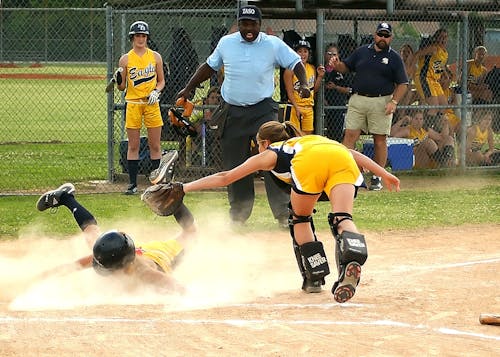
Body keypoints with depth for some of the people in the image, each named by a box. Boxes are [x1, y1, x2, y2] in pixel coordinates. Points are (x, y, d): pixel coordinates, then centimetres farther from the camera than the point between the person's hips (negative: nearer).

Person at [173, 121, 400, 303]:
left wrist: (185, 187, 46)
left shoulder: (269, 155, 34)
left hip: (309, 165, -3)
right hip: (343, 158, 3)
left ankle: (315, 276, 17)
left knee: (300, 219, 21)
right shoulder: (303, 141, 45)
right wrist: (384, 174, 32)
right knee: (342, 219, -8)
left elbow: (225, 178, 38)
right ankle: (352, 259, -37)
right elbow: (352, 153, 33)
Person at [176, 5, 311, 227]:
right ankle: (238, 215, 19)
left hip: (263, 110, -3)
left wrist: (304, 84, -18)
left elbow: (295, 63, 0)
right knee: (233, 164, 7)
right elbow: (210, 66, 18)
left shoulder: (274, 45, -3)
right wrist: (188, 88, 17)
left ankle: (284, 214, -16)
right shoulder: (226, 43, 5)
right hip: (232, 113, 3)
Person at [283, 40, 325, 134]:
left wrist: (320, 76, 4)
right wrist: (297, 108, -20)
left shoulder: (312, 68, 11)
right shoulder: (290, 70, -8)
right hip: (294, 108, -6)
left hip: (309, 108, 6)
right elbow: (290, 92, -11)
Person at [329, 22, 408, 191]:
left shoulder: (394, 58, 5)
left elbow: (402, 84, 3)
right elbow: (346, 67, 19)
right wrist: (337, 65, -5)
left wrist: (394, 102, -11)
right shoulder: (361, 52, 13)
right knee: (350, 135, -6)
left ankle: (377, 177, 9)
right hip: (357, 100, 2)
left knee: (380, 139, 0)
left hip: (381, 102, -2)